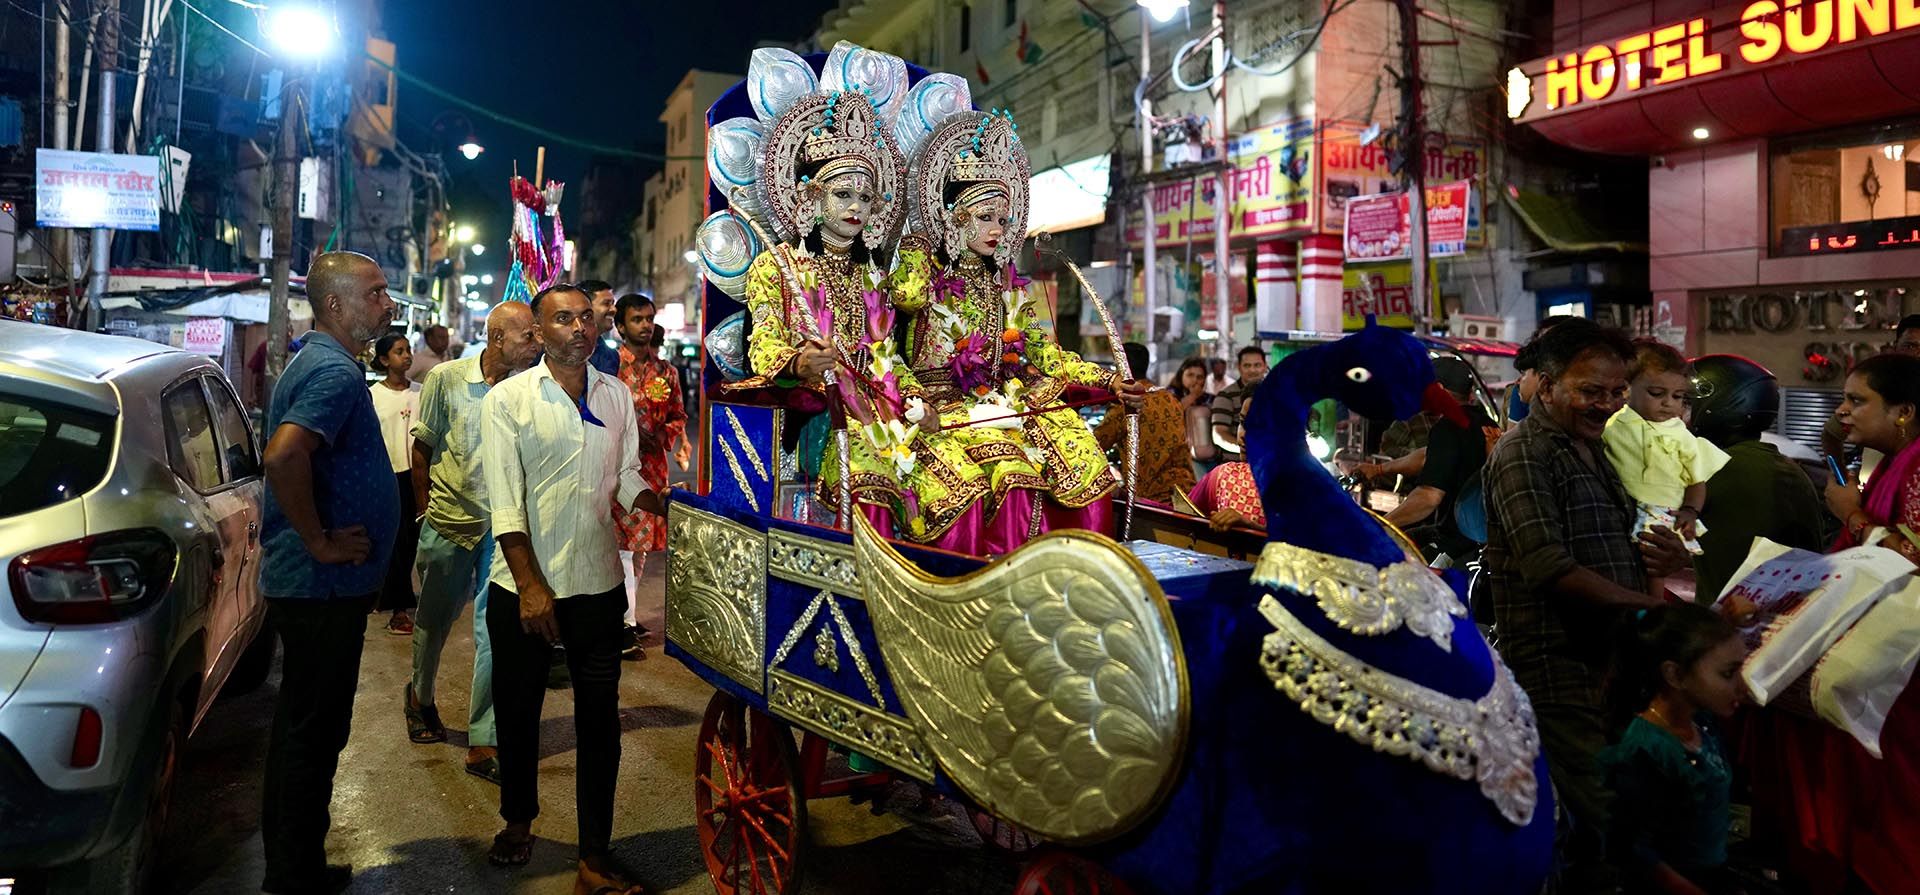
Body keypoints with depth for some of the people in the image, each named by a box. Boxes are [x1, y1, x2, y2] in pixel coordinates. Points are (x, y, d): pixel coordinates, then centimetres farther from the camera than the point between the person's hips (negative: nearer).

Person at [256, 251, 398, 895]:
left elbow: (293, 454, 26)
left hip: (311, 582, 11)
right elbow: (284, 456, -36)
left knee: (304, 722, 19)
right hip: (326, 584, -11)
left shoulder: (319, 362, 13)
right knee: (314, 728, 1)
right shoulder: (335, 372, -20)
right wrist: (319, 541, -25)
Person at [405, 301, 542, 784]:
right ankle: (421, 697, 47)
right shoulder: (446, 379, -7)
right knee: (434, 621, 17)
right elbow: (421, 449, 2)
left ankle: (482, 743, 7)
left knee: (495, 632, -2)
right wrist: (428, 510, 5)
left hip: (502, 527, 0)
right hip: (448, 525, 0)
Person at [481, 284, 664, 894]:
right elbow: (504, 501, -9)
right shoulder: (508, 399, -4)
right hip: (523, 587, -2)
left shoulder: (617, 396, 7)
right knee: (518, 710, 13)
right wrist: (530, 585, -16)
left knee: (600, 718, 3)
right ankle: (518, 820, 38)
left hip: (598, 585, 2)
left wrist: (673, 514, -7)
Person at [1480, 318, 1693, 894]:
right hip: (1558, 667, -9)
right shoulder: (1523, 454, -10)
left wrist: (1665, 560, 4)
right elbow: (1551, 569, -20)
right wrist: (1650, 604, -19)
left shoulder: (1595, 451, 18)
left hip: (1611, 657, 9)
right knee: (1605, 818, -6)